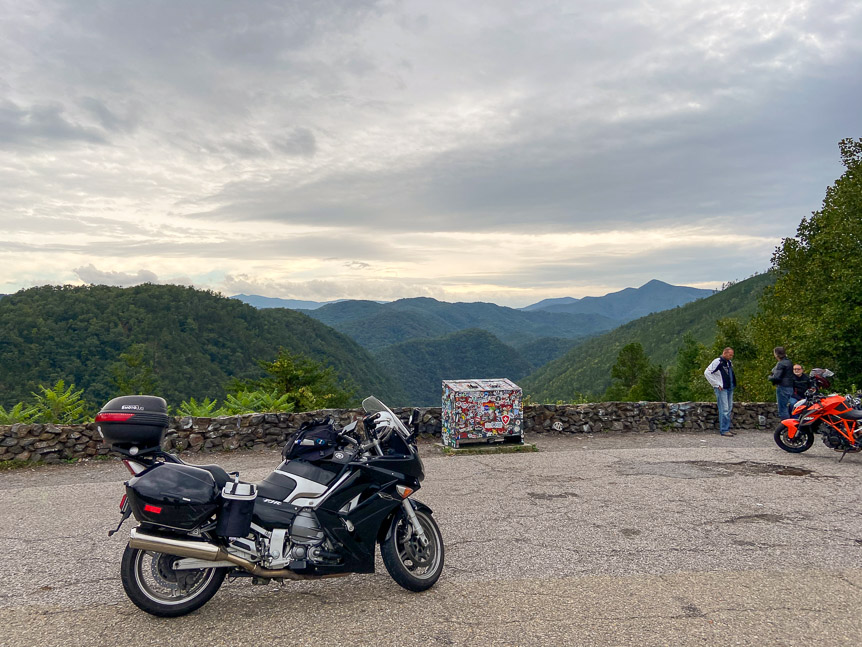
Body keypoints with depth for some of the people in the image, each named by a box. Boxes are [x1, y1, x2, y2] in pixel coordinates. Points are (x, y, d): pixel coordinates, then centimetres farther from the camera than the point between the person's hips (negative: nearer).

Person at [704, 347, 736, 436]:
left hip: (730, 389, 9)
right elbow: (706, 373, -17)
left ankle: (727, 428, 18)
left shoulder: (729, 362, 14)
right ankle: (724, 430, -7)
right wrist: (717, 384, -15)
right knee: (724, 409, -10)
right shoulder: (717, 362, -12)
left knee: (729, 409, 11)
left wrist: (733, 384, 16)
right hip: (721, 389, -9)